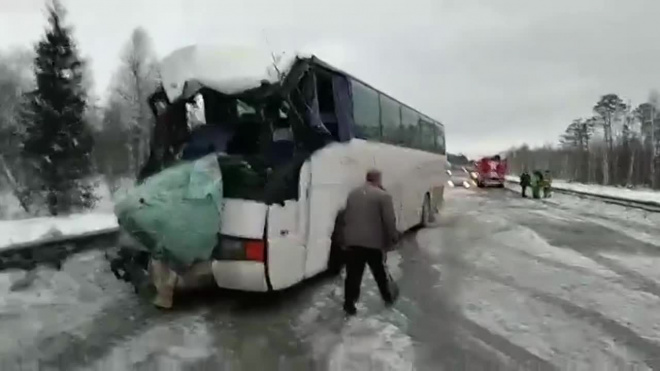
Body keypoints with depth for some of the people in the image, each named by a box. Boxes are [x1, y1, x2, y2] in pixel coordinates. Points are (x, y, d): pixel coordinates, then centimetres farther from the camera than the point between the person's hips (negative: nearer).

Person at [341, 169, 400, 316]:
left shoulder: (353, 194, 11)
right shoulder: (383, 196, -8)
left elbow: (346, 217, 16)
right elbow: (389, 221, -12)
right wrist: (393, 237, 2)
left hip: (352, 241, 4)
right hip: (374, 242, -4)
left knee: (353, 274, 10)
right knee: (381, 272, 16)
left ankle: (349, 304, 14)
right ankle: (388, 297, 34)